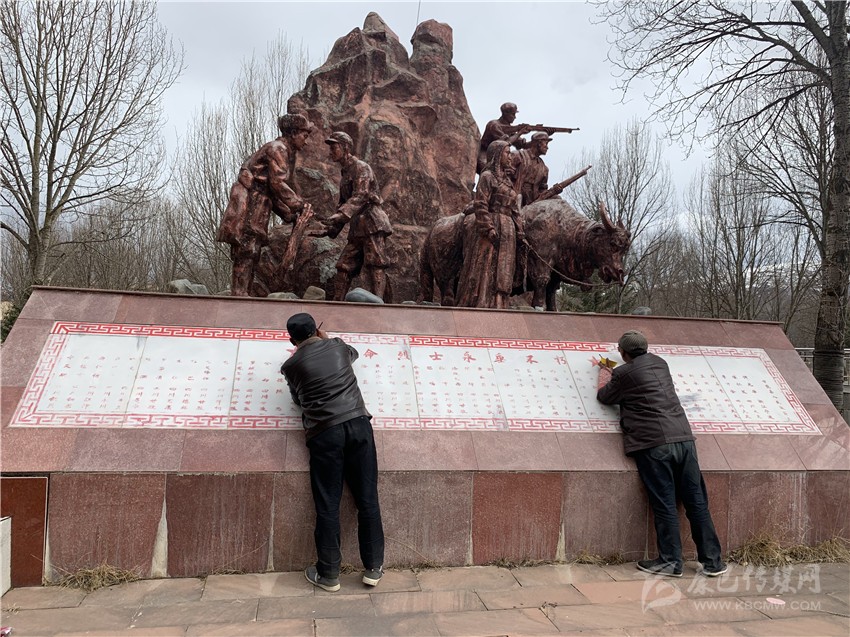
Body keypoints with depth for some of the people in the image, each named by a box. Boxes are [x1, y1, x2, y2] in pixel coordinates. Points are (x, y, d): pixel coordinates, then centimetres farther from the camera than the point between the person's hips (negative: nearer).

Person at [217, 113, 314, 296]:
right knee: (247, 250, -15)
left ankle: (241, 295, 7)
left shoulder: (286, 152, 22)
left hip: (258, 203, 10)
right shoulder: (277, 148, -7)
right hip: (248, 200, -10)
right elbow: (278, 183, -19)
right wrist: (299, 205, -17)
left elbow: (274, 192, 21)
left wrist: (289, 215, 13)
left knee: (251, 253, 6)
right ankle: (239, 294, -17)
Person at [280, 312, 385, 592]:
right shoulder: (337, 346, 13)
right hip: (358, 424, 2)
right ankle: (373, 568, 15)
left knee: (328, 506, 6)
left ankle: (328, 574, 14)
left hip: (325, 433, -2)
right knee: (368, 499, 7)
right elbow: (353, 353, 38)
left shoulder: (291, 365, 7)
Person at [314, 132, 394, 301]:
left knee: (375, 267, -16)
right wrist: (329, 230, 18)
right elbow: (343, 204, 28)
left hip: (372, 223, -9)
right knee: (344, 267, 3)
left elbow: (360, 196, -19)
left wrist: (339, 215, -32)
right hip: (357, 229, 9)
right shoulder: (344, 175, 25)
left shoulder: (361, 167, -3)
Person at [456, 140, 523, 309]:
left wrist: (519, 230, 11)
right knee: (486, 272, -9)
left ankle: (497, 307, 8)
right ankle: (482, 305, -8)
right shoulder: (487, 177, -3)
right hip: (494, 230, -8)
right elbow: (480, 205, -12)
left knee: (502, 274, 5)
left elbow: (514, 208, 20)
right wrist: (489, 229, -21)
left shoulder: (507, 180, 21)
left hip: (508, 231, 8)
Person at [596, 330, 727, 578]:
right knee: (696, 501, 9)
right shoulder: (659, 362, 16)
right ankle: (712, 561, 16)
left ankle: (671, 561, 7)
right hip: (683, 437, 6)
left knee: (664, 504, 0)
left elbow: (603, 397, 14)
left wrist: (603, 375, 31)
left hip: (654, 444, -6)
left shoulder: (624, 373, -2)